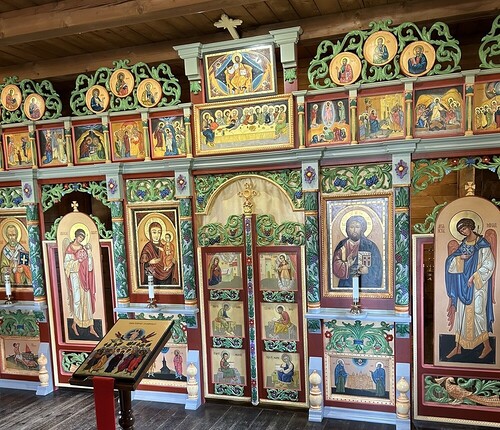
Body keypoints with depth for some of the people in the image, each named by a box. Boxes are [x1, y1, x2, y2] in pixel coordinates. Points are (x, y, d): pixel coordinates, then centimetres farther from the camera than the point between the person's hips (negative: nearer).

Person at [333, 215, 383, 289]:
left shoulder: (370, 246, 0)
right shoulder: (342, 246, 4)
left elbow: (377, 270, 0)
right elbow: (336, 268, -3)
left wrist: (368, 271, -18)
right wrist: (347, 264, -19)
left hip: (366, 285, -1)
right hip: (346, 284, 1)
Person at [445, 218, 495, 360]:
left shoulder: (482, 244, -6)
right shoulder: (463, 244, 10)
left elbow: (489, 264, -12)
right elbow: (450, 260, 7)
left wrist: (474, 276, -16)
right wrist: (460, 258, -12)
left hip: (478, 284, -5)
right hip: (463, 284, 5)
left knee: (477, 312, -3)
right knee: (460, 312, 5)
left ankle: (487, 346, 15)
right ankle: (458, 347, 12)